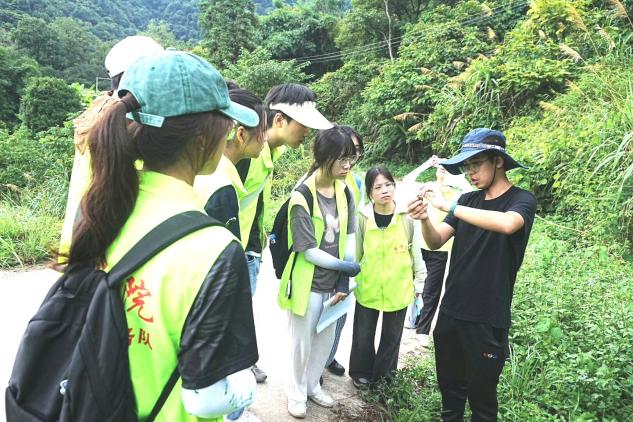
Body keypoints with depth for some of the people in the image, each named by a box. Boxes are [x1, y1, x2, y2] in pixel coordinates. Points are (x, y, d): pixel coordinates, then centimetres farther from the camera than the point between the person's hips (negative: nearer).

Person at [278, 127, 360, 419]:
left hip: (333, 282, 6)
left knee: (326, 340, 20)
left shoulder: (345, 192, 0)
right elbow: (308, 250, -19)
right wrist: (345, 267, -12)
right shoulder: (302, 197, -20)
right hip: (307, 283, -6)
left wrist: (343, 280, -3)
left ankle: (313, 386, 42)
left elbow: (349, 235, 4)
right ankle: (298, 391, 36)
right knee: (302, 342, 12)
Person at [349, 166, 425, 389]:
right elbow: (355, 253, 0)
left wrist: (419, 281, 4)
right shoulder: (363, 218, -10)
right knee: (363, 335, 13)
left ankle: (383, 373, 40)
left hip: (398, 289, 0)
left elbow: (416, 251, -1)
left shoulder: (406, 216, -11)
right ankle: (361, 373, 37)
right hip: (367, 288, 0)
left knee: (391, 336, 16)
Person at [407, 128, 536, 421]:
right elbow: (436, 242, 0)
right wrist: (425, 219, -21)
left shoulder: (521, 199, -8)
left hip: (487, 319, -5)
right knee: (449, 386, 18)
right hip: (450, 311, 5)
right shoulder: (468, 200, 7)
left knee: (481, 396, 9)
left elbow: (507, 224, -32)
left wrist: (448, 206, -31)